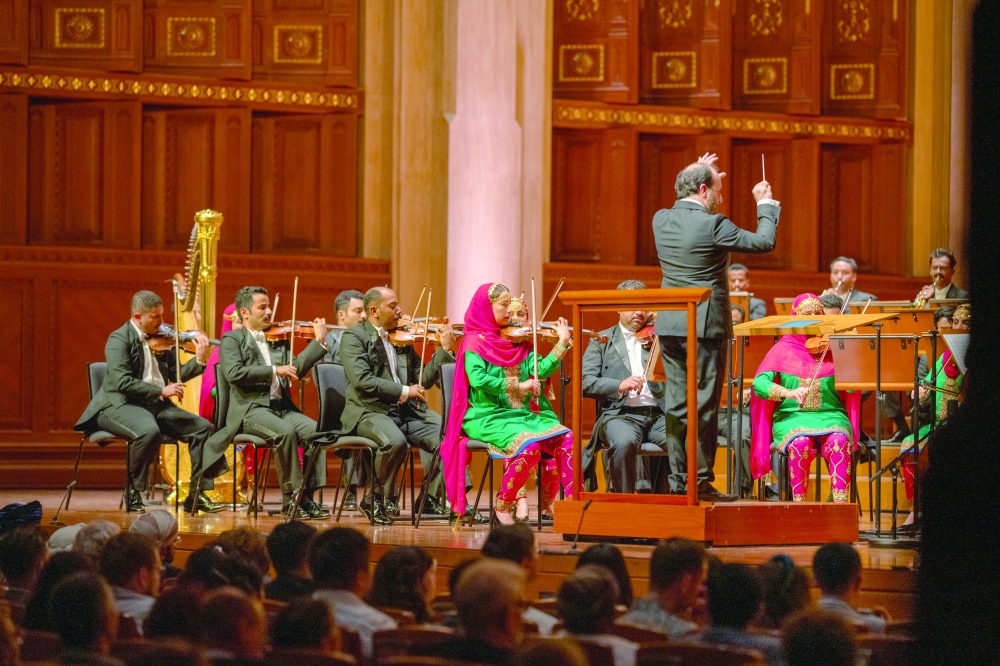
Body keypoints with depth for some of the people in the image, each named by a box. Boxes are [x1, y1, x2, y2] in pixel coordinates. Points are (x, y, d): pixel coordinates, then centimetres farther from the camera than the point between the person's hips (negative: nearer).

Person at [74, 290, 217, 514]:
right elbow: (122, 382, -20)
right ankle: (133, 493, -19)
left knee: (203, 427, -8)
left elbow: (176, 375, 9)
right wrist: (161, 391, -22)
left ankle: (196, 495, -2)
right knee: (148, 431, -37)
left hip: (157, 404, 7)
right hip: (121, 405, -7)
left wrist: (199, 361, -7)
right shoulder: (119, 339, -8)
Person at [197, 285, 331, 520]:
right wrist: (274, 371, -15)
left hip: (282, 407, 5)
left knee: (316, 431, -21)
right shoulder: (232, 340, 6)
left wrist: (319, 342, 6)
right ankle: (291, 499, -24)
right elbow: (234, 372, -13)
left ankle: (307, 497, -16)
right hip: (251, 408, -5)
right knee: (286, 432, -33)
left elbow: (296, 369, 11)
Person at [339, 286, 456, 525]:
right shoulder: (354, 337, 0)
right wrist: (404, 391, -16)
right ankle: (375, 500, -13)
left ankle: (431, 498, -1)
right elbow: (362, 380, -15)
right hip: (369, 411, -6)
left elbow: (423, 380, 14)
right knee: (395, 441, -36)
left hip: (406, 412, 6)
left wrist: (445, 350, 4)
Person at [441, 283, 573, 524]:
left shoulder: (517, 340, 14)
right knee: (529, 446, -32)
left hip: (526, 414, 6)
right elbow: (478, 379, -19)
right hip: (489, 417, -6)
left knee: (566, 439, -19)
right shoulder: (474, 342, -2)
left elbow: (541, 370, 2)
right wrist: (518, 385, -21)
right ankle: (503, 505, -11)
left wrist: (563, 343, -6)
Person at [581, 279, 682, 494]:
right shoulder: (602, 340, 15)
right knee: (625, 442, -36)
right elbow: (584, 382, 2)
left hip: (659, 414, 2)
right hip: (620, 414, -2)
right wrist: (619, 386, -15)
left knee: (680, 441, -31)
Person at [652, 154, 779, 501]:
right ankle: (701, 482, 1)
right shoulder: (713, 226, -15)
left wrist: (696, 172, 26)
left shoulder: (661, 220, 4)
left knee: (676, 404, 9)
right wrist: (766, 204, 7)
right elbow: (764, 242, -7)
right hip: (705, 327, -6)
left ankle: (678, 479, 11)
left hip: (669, 326, 6)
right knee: (704, 405, -1)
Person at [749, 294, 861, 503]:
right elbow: (760, 383, -8)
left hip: (830, 416, 1)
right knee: (801, 443, -34)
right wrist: (789, 392, -26)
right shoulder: (783, 349, 7)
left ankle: (841, 504, -34)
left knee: (838, 441, -33)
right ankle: (798, 504, -25)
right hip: (792, 417, -1)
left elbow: (851, 387, -5)